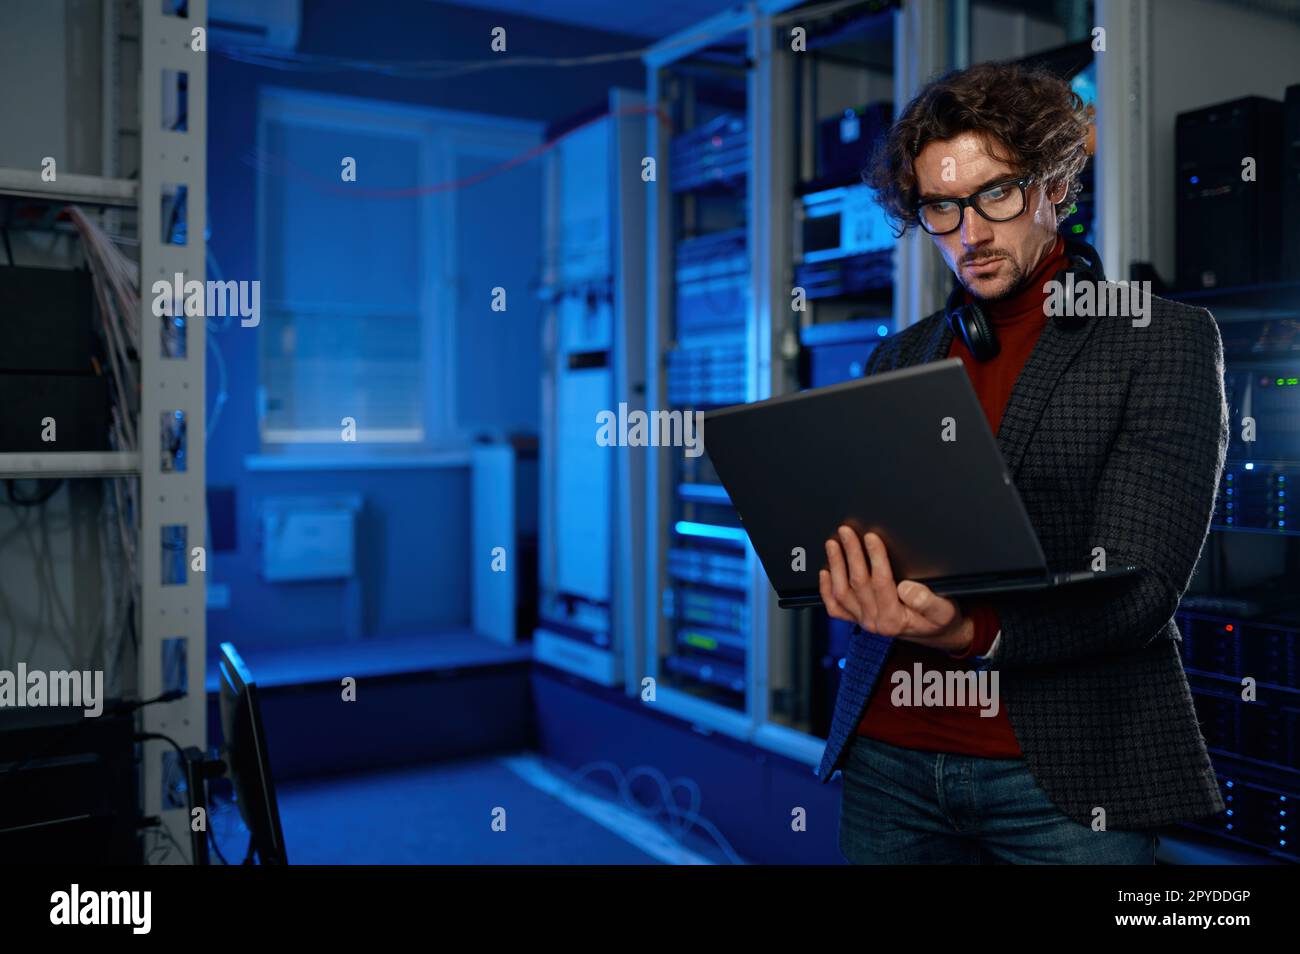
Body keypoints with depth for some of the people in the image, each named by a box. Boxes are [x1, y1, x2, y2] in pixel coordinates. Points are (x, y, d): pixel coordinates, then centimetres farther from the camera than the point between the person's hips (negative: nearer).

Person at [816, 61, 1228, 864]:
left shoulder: (1165, 339, -2)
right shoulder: (898, 359, 11)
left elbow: (1138, 586, -11)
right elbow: (857, 537, 11)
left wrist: (972, 633, -27)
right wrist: (859, 584, -12)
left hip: (1065, 770, -3)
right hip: (889, 757, 4)